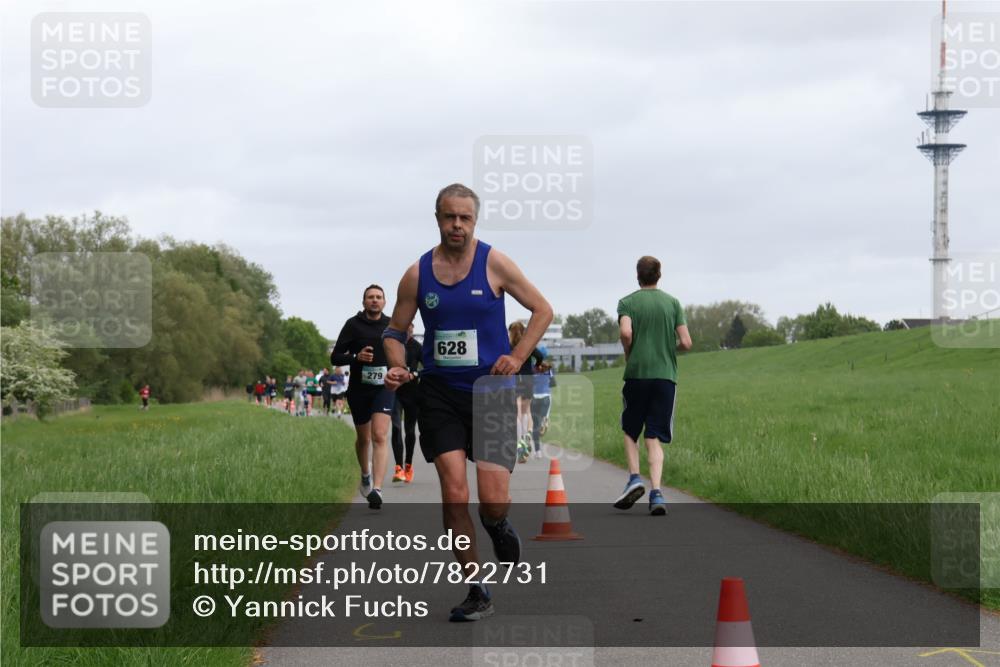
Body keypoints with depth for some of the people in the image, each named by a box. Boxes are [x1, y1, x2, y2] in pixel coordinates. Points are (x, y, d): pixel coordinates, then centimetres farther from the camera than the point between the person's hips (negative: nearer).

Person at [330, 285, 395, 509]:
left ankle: (376, 489, -25)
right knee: (363, 438, 16)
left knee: (380, 436, -17)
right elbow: (335, 357, -4)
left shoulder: (391, 325, 6)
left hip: (384, 388, 0)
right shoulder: (353, 325, -2)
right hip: (359, 388, 0)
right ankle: (365, 474, 45)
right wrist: (356, 357, -21)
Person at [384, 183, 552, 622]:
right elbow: (395, 331, 12)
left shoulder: (494, 264, -3)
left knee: (494, 502, -9)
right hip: (440, 395, 1)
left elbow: (542, 309, 4)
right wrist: (398, 368, -9)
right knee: (454, 496, -9)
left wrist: (517, 358, -7)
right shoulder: (417, 274, 2)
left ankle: (497, 526, 29)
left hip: (490, 392, -1)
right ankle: (477, 594, 3)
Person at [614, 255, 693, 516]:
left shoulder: (627, 302, 2)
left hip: (636, 374, -1)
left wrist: (628, 355, 2)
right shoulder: (672, 302, 7)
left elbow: (626, 332, -16)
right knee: (655, 437, 2)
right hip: (665, 375, 1)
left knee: (630, 431, 15)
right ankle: (656, 492, -12)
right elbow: (686, 342, 0)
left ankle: (634, 478, -3)